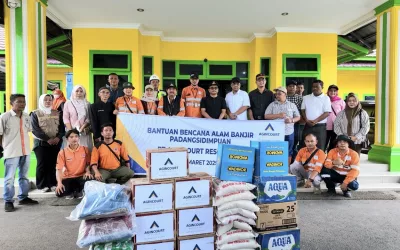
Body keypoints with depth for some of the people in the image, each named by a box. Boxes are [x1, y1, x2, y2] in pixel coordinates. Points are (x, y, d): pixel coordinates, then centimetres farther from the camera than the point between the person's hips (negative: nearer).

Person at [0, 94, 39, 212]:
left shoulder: (26, 117, 7)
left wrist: (24, 144, 10)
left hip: (26, 151, 6)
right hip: (11, 152, -5)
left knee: (24, 176, 15)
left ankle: (23, 197, 26)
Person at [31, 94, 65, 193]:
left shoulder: (57, 113, 12)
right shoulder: (35, 114, 2)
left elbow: (62, 127, 6)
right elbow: (35, 129, -8)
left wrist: (58, 137, -12)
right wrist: (48, 139, -16)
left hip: (56, 142, 3)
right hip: (41, 143, -3)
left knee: (53, 164, 3)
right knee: (42, 164, -2)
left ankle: (53, 184, 10)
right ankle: (42, 185, 5)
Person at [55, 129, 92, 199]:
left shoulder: (85, 149, 1)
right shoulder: (62, 152, -3)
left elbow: (88, 164, 9)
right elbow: (58, 169, -8)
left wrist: (88, 172, -13)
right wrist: (59, 183, -23)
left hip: (81, 177, 1)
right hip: (68, 178, 0)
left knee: (90, 179, -35)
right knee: (59, 193, -29)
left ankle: (79, 191, 1)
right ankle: (71, 192, 9)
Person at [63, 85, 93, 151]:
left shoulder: (87, 104, 7)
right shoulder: (68, 103, 8)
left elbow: (89, 118, 1)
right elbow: (65, 118, 3)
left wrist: (81, 128, -11)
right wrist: (71, 130, -8)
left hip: (84, 132, 0)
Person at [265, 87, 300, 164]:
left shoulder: (292, 105, 8)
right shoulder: (272, 105, 5)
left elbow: (298, 117, 9)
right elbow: (266, 116, -3)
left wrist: (292, 120, -12)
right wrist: (278, 115, -15)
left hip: (288, 132, 1)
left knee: (288, 152, 8)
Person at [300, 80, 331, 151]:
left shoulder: (326, 98, 0)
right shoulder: (306, 98, 10)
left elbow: (327, 113, -7)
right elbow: (302, 110, 9)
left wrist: (315, 121, -16)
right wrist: (307, 120, -8)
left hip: (320, 126, -2)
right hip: (308, 126, 3)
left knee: (320, 147, 0)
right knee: (305, 146, 3)